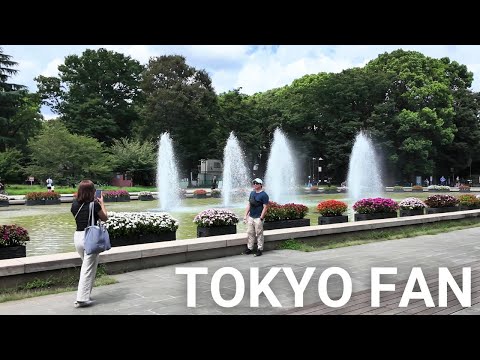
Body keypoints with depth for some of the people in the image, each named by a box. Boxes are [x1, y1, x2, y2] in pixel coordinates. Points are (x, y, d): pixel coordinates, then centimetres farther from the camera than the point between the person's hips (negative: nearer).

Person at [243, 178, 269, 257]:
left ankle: (259, 249, 7)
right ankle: (249, 248, 17)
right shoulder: (252, 193, 13)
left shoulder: (264, 195, -8)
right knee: (250, 233, 9)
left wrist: (261, 218, -17)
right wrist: (245, 215, 12)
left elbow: (265, 207, -12)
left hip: (258, 218, -7)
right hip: (250, 217, 7)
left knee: (259, 234, -1)